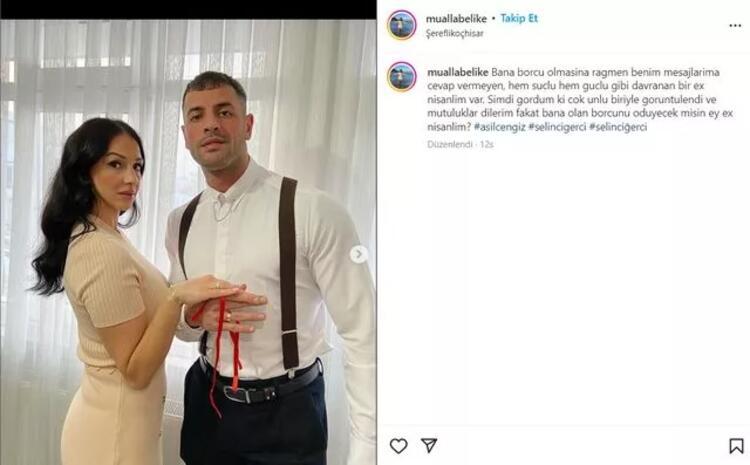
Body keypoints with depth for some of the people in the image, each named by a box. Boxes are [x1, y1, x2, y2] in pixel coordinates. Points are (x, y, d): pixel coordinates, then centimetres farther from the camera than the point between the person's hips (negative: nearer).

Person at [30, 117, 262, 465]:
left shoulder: (105, 237, 6)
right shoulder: (103, 252, -25)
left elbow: (143, 314, 9)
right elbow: (136, 371, -23)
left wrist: (201, 304, 4)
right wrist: (177, 298, -33)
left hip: (109, 415, 9)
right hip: (116, 428, -9)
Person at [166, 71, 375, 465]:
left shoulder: (312, 211, -18)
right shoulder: (180, 222, 2)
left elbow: (362, 334, -15)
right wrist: (195, 316, -10)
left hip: (286, 412, -5)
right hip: (207, 402, 5)